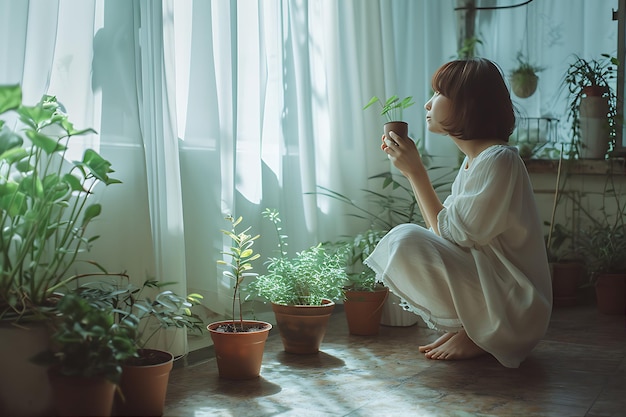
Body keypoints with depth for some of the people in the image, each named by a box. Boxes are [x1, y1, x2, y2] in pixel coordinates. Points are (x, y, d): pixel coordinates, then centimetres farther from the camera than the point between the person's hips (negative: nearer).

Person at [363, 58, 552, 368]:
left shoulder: (498, 160, -19)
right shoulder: (473, 159, 11)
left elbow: (452, 236, -20)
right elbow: (443, 229, 9)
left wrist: (416, 172, -16)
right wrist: (411, 169, 10)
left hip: (516, 308, -10)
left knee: (407, 241, -25)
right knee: (397, 242, 13)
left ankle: (477, 335, -7)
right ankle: (469, 329, 9)